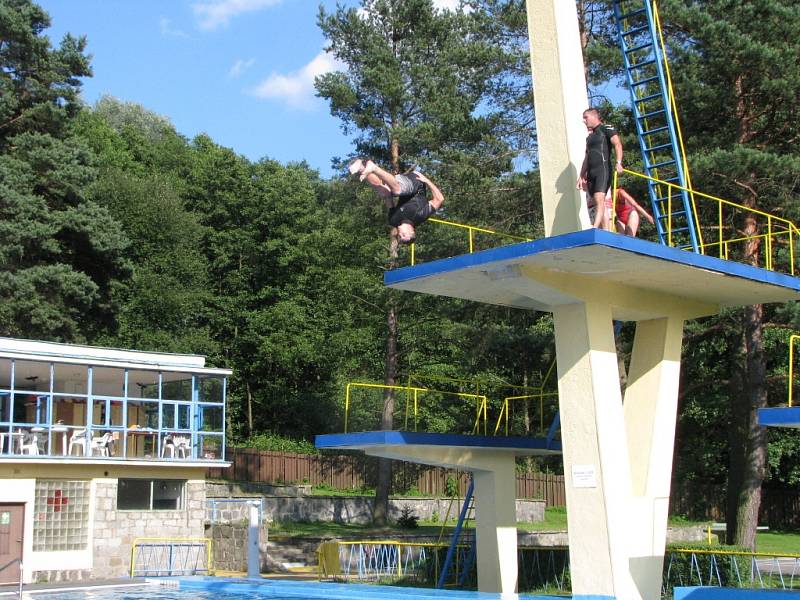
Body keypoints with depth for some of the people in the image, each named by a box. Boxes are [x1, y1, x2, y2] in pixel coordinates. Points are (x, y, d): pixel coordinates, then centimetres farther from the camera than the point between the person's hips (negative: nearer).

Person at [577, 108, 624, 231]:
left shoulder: (606, 129, 4)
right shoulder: (589, 137, 25)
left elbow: (617, 144, -10)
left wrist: (618, 162, -25)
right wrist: (581, 176, 20)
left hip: (603, 168, -8)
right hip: (591, 172, 8)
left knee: (599, 200, -22)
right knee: (600, 204, 1)